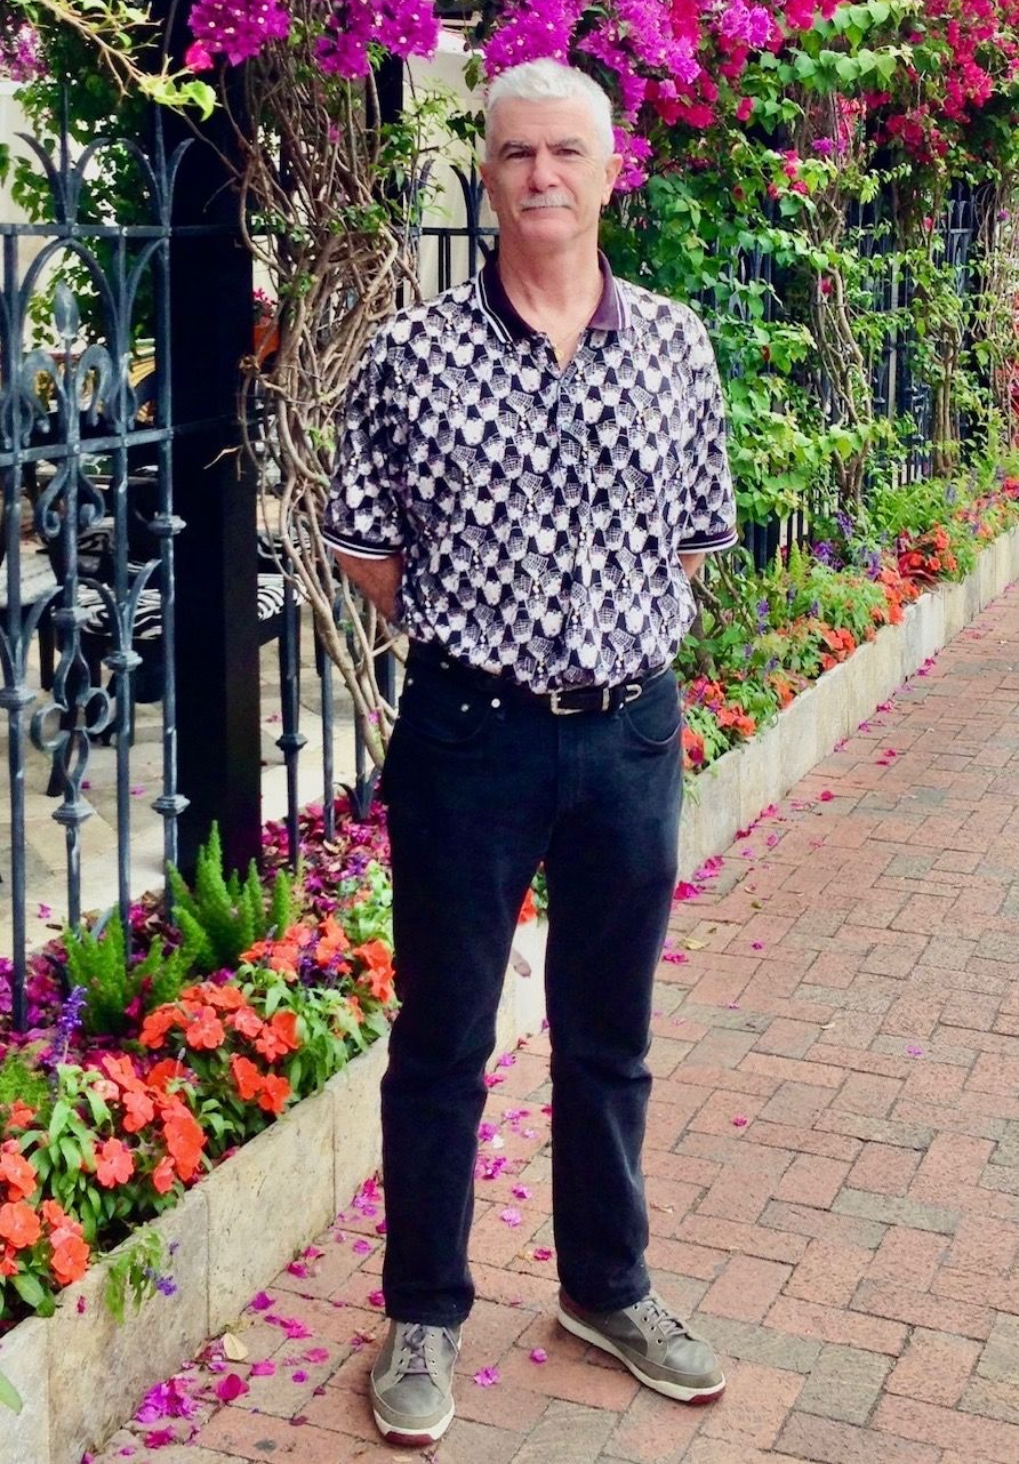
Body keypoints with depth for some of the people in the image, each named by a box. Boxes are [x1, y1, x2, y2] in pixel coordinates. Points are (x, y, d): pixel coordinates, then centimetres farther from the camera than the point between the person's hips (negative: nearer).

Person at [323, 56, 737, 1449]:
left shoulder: (675, 345, 1)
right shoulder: (414, 353, -7)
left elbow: (695, 533, 11)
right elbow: (367, 545, 1)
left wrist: (608, 640, 5)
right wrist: (476, 636, 1)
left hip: (632, 726, 3)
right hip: (469, 729, -2)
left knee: (609, 1036, 17)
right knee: (441, 1044, 9)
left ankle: (608, 1287, 36)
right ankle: (424, 1315, 27)